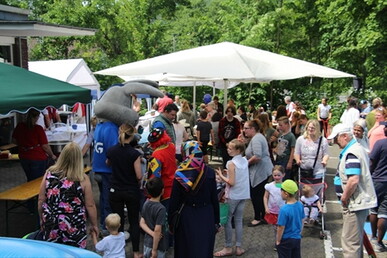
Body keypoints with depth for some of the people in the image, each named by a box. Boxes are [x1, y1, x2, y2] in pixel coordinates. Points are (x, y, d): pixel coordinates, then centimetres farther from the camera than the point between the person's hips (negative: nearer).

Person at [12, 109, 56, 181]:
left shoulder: (19, 126, -6)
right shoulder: (38, 129, -19)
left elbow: (14, 140, 9)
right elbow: (45, 146, -16)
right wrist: (52, 155, 0)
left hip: (23, 157, 5)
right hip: (38, 158, -5)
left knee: (30, 179, 22)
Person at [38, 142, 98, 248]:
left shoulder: (49, 174, -4)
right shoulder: (82, 179, -11)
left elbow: (41, 201, 2)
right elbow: (90, 205, -6)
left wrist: (42, 219, 18)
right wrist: (94, 225, 7)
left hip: (51, 226, 3)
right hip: (74, 229, -2)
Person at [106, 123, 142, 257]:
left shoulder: (111, 150, -5)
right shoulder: (134, 153, -18)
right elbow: (139, 176, -15)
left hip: (115, 191, 3)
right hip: (132, 192, -3)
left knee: (118, 221, 13)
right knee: (134, 221, 11)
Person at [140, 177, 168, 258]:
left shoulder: (146, 204, -2)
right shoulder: (161, 209, -24)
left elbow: (142, 223, 1)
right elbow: (157, 231, -24)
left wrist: (152, 234, -10)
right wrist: (154, 250, -18)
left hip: (147, 242, 7)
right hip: (158, 245, -7)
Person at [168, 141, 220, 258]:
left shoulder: (179, 174, -11)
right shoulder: (209, 172, -9)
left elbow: (174, 200, -6)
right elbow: (214, 198, -5)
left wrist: (170, 221, 5)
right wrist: (216, 221, 6)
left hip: (186, 216, 0)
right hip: (206, 216, 1)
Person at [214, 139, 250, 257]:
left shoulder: (231, 163, -17)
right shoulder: (245, 161, 4)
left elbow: (231, 182, -19)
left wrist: (221, 176, -8)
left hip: (233, 196, -7)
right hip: (243, 195, 7)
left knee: (227, 220, 4)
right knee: (238, 220, 12)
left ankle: (228, 248, 10)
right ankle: (238, 247, 15)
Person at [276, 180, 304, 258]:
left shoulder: (284, 209, -27)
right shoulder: (300, 205, -8)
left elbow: (281, 227, -20)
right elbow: (302, 222, 5)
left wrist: (278, 241, -7)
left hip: (285, 240, -6)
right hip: (297, 239, 6)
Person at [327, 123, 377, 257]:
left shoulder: (351, 153, -20)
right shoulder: (358, 148, 13)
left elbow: (353, 180, -30)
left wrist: (344, 197, -16)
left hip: (355, 204, -11)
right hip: (360, 201, 11)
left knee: (349, 241, -5)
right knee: (357, 240, 20)